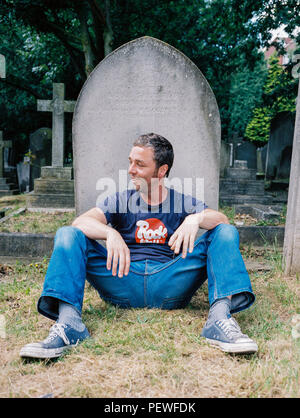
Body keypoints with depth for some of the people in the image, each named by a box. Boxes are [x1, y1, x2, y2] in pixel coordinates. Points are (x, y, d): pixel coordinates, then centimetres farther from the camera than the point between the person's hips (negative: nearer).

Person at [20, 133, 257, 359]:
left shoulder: (183, 203, 16)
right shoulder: (120, 202, 16)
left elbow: (222, 220, 0)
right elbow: (80, 222, -2)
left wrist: (196, 219, -21)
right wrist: (110, 233, -23)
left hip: (170, 283, 0)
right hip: (123, 282, 1)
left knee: (225, 233, -14)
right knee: (68, 235, -13)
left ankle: (219, 318, -36)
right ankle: (68, 322, -34)